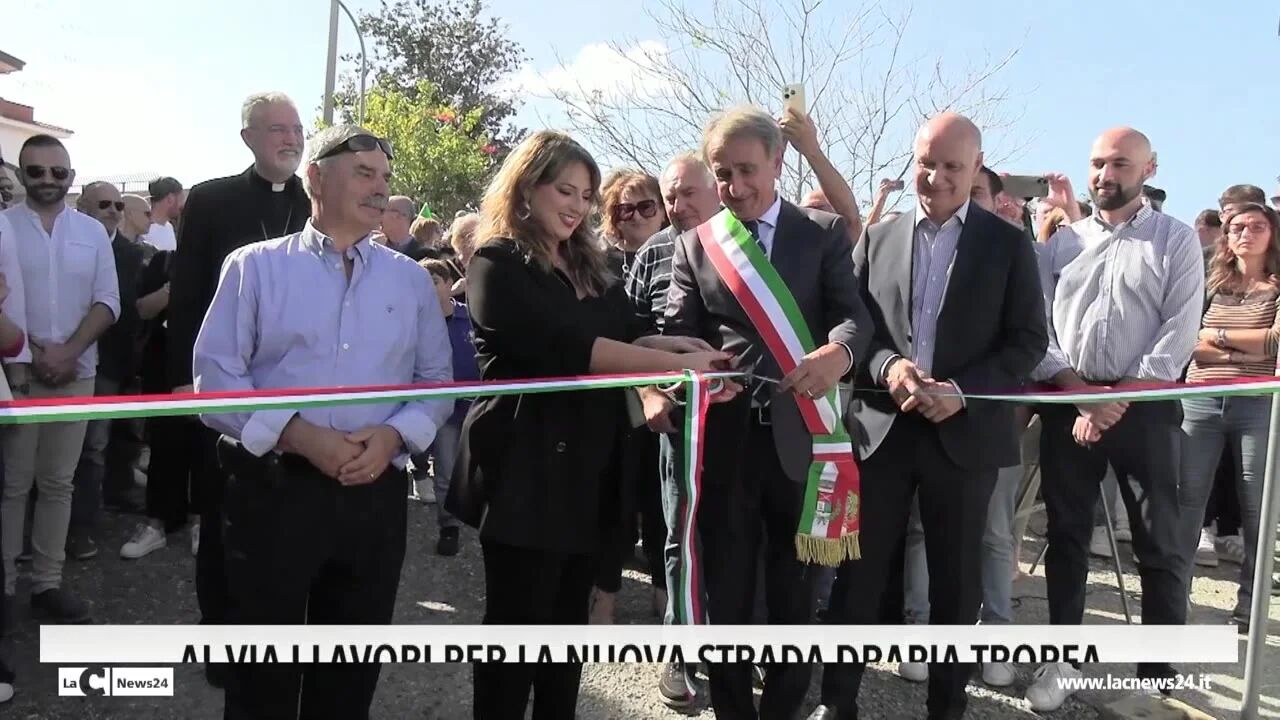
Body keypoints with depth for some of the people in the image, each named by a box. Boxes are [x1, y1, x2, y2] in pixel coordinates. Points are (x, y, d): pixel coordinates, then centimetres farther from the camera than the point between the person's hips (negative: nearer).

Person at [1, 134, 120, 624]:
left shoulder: (92, 231, 8)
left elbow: (107, 302, 3)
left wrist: (68, 352, -9)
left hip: (76, 373, 2)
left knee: (58, 482, 8)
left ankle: (47, 582, 15)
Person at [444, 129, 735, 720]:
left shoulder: (589, 267, 17)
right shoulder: (498, 262, -8)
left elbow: (624, 342, 12)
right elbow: (562, 346, -21)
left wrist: (695, 352, -7)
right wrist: (677, 363, -22)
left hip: (584, 464, 7)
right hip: (526, 468, -7)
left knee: (568, 621, 15)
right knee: (518, 622, 3)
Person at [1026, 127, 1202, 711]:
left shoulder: (1176, 241, 3)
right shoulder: (1061, 243, 10)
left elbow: (1180, 329, -6)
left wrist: (1122, 396, -14)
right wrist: (1078, 390, -9)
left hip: (1144, 406, -2)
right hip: (1067, 405, 3)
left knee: (1158, 544, 2)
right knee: (1066, 535, 8)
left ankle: (1161, 673, 14)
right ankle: (1062, 658, 20)